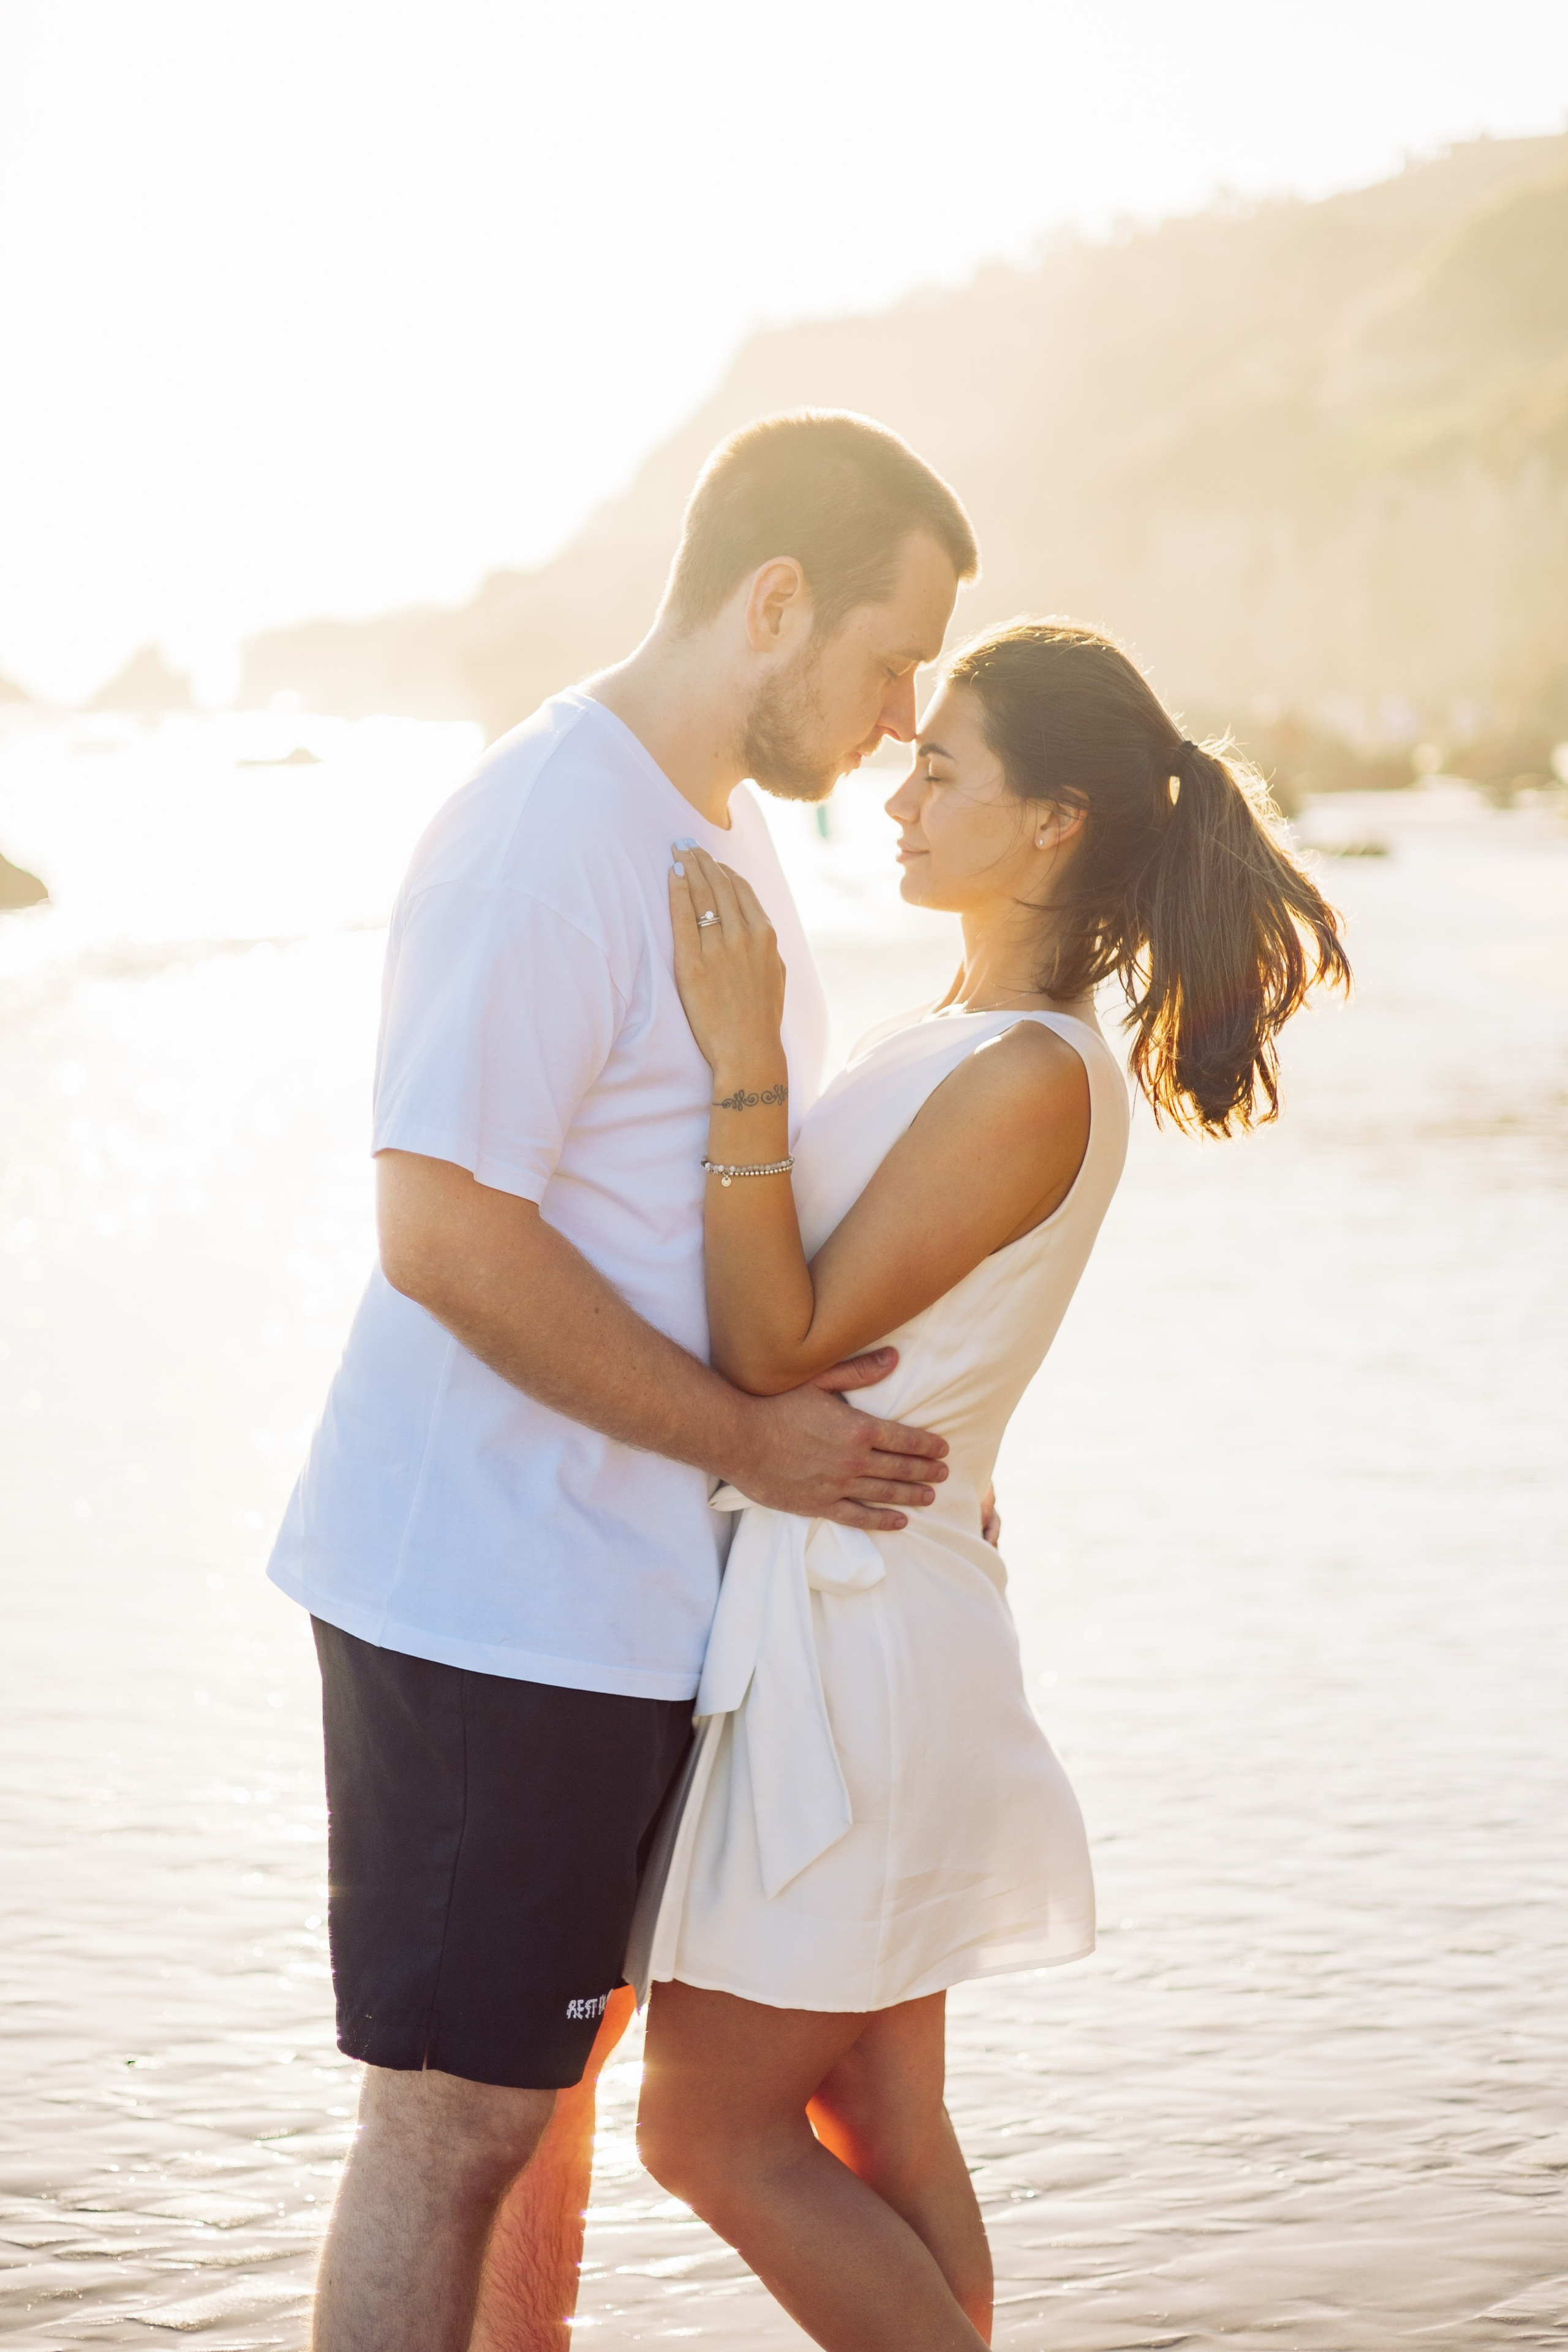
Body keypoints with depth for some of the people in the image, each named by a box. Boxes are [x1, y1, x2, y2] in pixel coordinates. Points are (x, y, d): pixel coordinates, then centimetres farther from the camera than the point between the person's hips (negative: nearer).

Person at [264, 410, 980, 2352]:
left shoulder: (719, 828, 13)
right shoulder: (544, 842, -19)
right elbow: (446, 1237, -24)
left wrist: (900, 1429, 12)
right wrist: (749, 1440, -17)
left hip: (621, 1590, 10)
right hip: (490, 1601, -10)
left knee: (548, 2068, 20)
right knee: (454, 2112, -2)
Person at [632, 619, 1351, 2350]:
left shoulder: (1032, 1080, -20)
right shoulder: (959, 1040, 11)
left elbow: (777, 1343, -20)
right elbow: (793, 1320, 17)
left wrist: (743, 1065, -23)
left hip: (854, 1635, -9)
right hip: (841, 1618, 9)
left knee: (713, 2130, -1)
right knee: (874, 2128, 14)